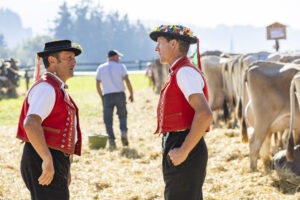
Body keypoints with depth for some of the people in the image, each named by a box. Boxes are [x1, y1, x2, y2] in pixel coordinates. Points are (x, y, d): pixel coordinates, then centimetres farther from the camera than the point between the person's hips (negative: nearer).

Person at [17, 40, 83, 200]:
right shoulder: (46, 87, -13)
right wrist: (48, 160, -32)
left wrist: (65, 169, 26)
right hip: (43, 164, -10)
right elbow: (31, 124, -28)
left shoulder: (59, 90, 20)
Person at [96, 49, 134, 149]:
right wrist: (131, 94, 6)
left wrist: (101, 96, 17)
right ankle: (123, 132, -7)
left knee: (108, 119, 4)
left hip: (107, 96, 1)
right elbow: (127, 81, -4)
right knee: (122, 115, 16)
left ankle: (111, 140, -6)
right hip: (120, 95, -1)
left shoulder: (101, 68, 9)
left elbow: (97, 84, 7)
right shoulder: (120, 66, 3)